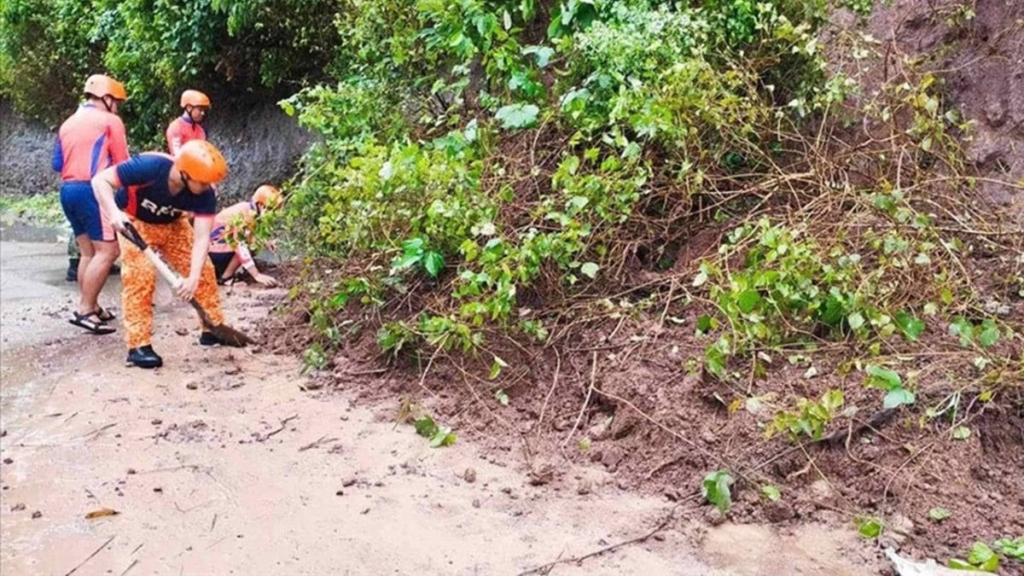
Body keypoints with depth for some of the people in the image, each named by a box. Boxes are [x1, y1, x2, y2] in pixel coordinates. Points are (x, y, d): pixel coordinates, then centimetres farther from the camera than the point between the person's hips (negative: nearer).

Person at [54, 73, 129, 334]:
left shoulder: (68, 123, 20)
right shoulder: (110, 121, -1)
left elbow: (57, 163, 20)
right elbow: (122, 164, -3)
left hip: (68, 190, 8)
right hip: (94, 190, -8)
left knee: (88, 252, 13)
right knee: (107, 251, -9)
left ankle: (90, 306, 15)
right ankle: (85, 310, -14)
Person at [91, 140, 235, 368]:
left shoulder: (205, 193, -28)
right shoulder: (149, 166, -39)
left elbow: (202, 237, -30)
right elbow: (100, 180, -32)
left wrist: (193, 277, -42)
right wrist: (114, 213, -49)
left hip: (172, 224, 4)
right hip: (135, 222, -4)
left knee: (203, 268, -2)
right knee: (141, 274, -20)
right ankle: (139, 346, -12)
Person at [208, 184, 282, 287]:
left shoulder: (249, 210, 4)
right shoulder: (243, 213, -24)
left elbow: (247, 239, 14)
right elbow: (240, 246, -30)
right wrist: (257, 275, -33)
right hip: (212, 252, -9)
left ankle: (216, 271, 13)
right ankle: (225, 278, -9)